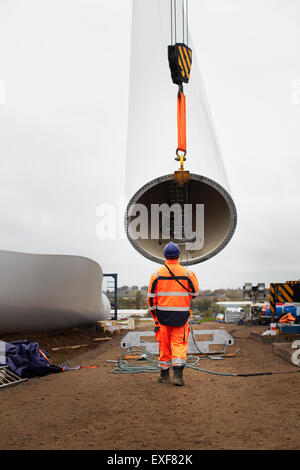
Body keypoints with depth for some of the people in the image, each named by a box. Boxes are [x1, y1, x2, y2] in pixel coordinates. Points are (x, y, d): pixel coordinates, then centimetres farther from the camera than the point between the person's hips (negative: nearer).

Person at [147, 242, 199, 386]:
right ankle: (178, 373, -8)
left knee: (164, 343, 11)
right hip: (181, 314, -1)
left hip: (162, 313, 1)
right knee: (179, 343, 5)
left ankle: (164, 374, 20)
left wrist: (153, 313, 12)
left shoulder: (157, 274, -2)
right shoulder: (187, 273, -4)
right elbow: (195, 293, 4)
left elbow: (151, 296, 1)